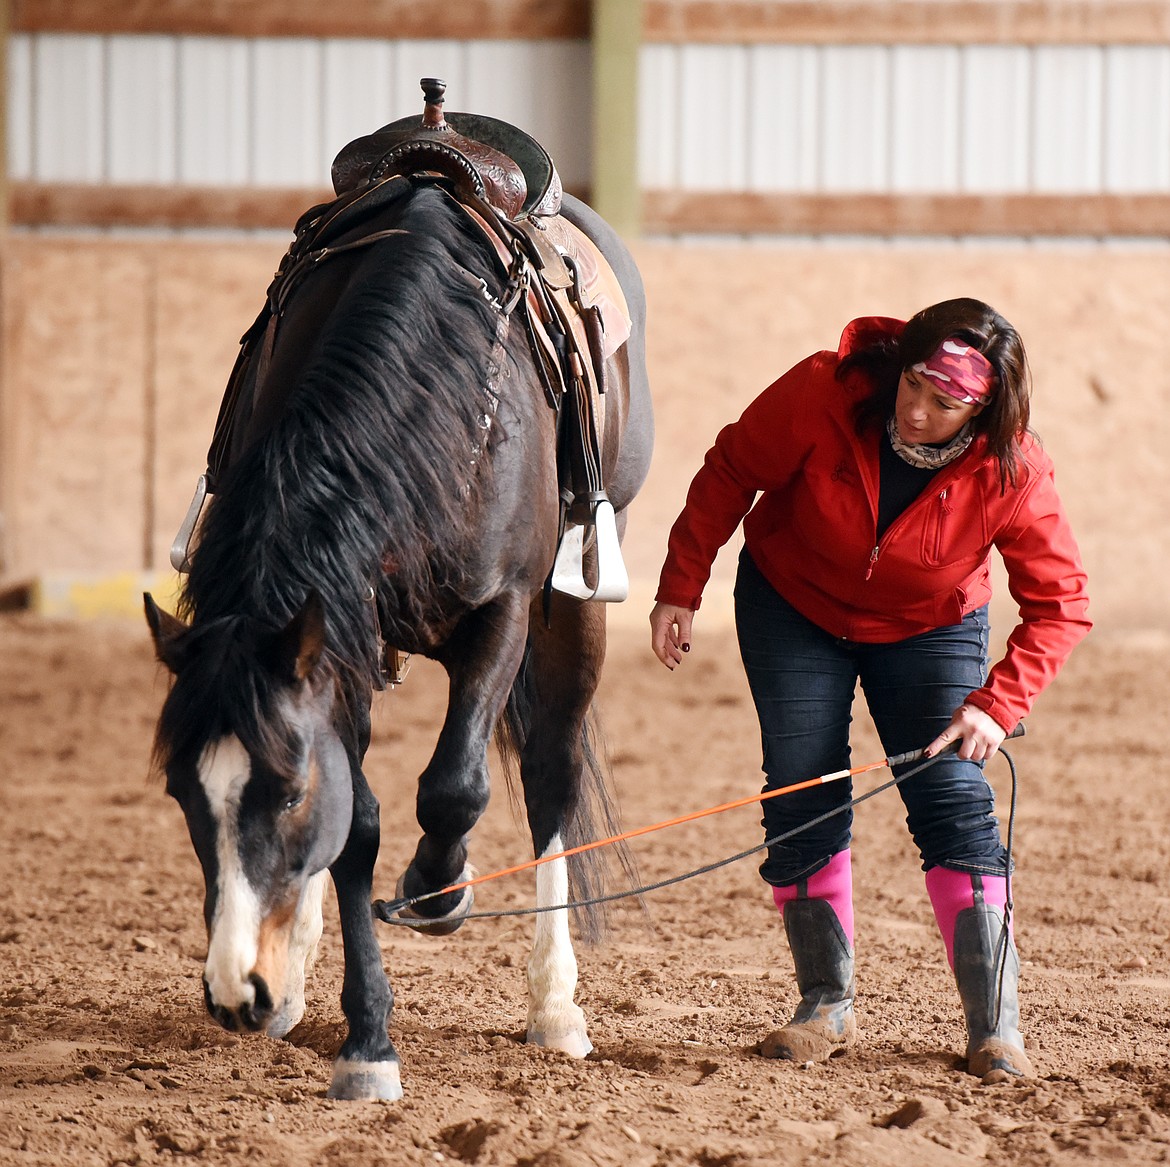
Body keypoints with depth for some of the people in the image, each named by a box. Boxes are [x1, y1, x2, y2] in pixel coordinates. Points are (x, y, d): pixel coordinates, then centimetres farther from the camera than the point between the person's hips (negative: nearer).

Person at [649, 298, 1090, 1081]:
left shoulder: (1013, 473, -28)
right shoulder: (825, 394, -30)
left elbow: (1061, 604, -21)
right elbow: (730, 474, -13)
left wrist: (998, 704, -32)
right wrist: (680, 590, -12)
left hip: (929, 629, -1)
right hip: (794, 606, 1)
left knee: (953, 800, -12)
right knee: (804, 801, -5)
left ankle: (996, 1024, -8)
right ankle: (828, 1007, 7)